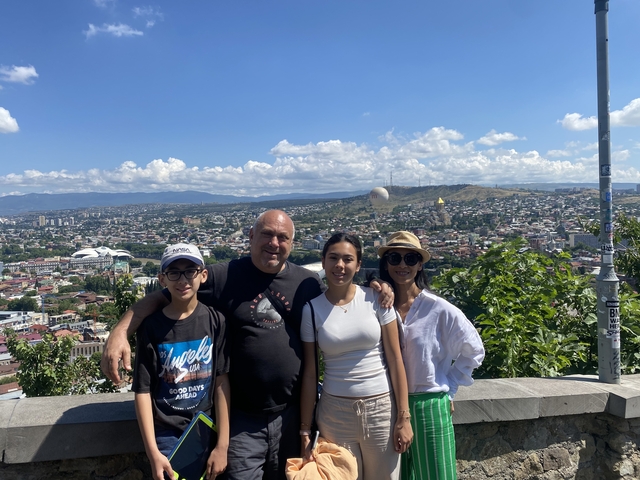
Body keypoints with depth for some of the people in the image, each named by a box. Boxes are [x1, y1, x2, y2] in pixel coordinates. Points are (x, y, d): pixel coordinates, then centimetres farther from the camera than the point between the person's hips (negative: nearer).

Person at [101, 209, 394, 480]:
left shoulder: (308, 283, 1)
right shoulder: (223, 277, -7)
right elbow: (159, 298, -6)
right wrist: (120, 333, -20)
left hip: (292, 414, 3)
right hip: (241, 417, -2)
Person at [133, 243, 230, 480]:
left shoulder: (215, 322, -7)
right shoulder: (151, 327, -9)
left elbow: (221, 382, -8)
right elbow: (143, 391, -8)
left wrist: (222, 445, -8)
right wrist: (153, 452, -12)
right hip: (166, 434, -1)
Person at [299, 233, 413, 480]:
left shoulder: (376, 298, -6)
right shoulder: (311, 309, -4)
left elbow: (395, 359, -3)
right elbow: (309, 373, -1)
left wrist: (403, 416, -5)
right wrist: (305, 429, 1)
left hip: (381, 408, 0)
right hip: (334, 411, 0)